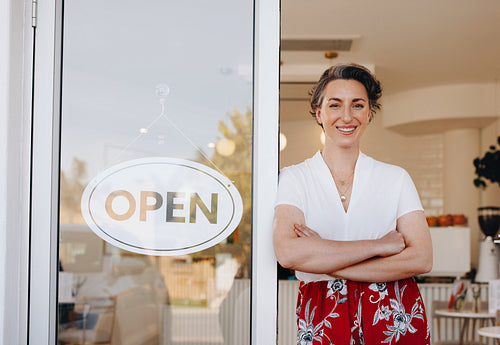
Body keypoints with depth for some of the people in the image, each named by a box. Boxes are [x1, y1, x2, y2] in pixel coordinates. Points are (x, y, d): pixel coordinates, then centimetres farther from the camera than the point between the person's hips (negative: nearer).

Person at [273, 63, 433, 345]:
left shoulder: (396, 178, 5)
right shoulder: (295, 178, 1)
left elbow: (421, 259, -7)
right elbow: (288, 253, -16)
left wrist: (323, 261, -14)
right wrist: (379, 245, -15)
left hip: (396, 320, 1)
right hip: (323, 319, -1)